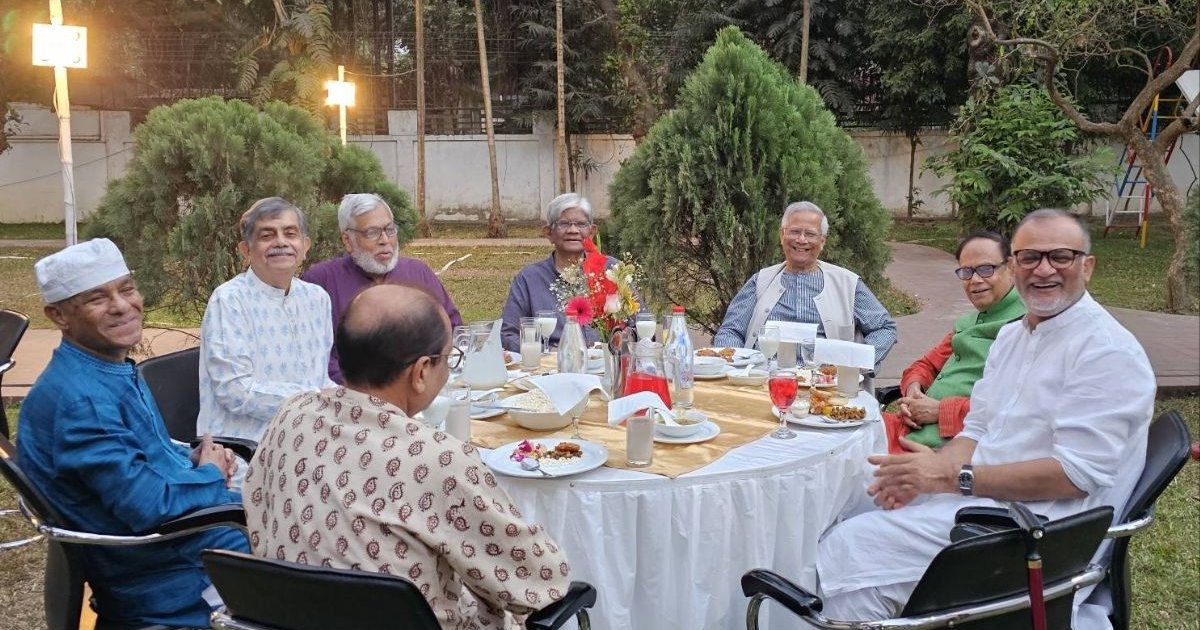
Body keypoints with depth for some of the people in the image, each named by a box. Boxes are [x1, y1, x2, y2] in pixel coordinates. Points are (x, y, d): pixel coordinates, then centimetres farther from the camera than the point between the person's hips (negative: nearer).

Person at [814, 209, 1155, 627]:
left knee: (852, 547, -19)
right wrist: (927, 474, -8)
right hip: (980, 497, 8)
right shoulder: (1011, 335, 14)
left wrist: (954, 477, -19)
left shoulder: (1108, 351, -13)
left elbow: (1076, 472, -20)